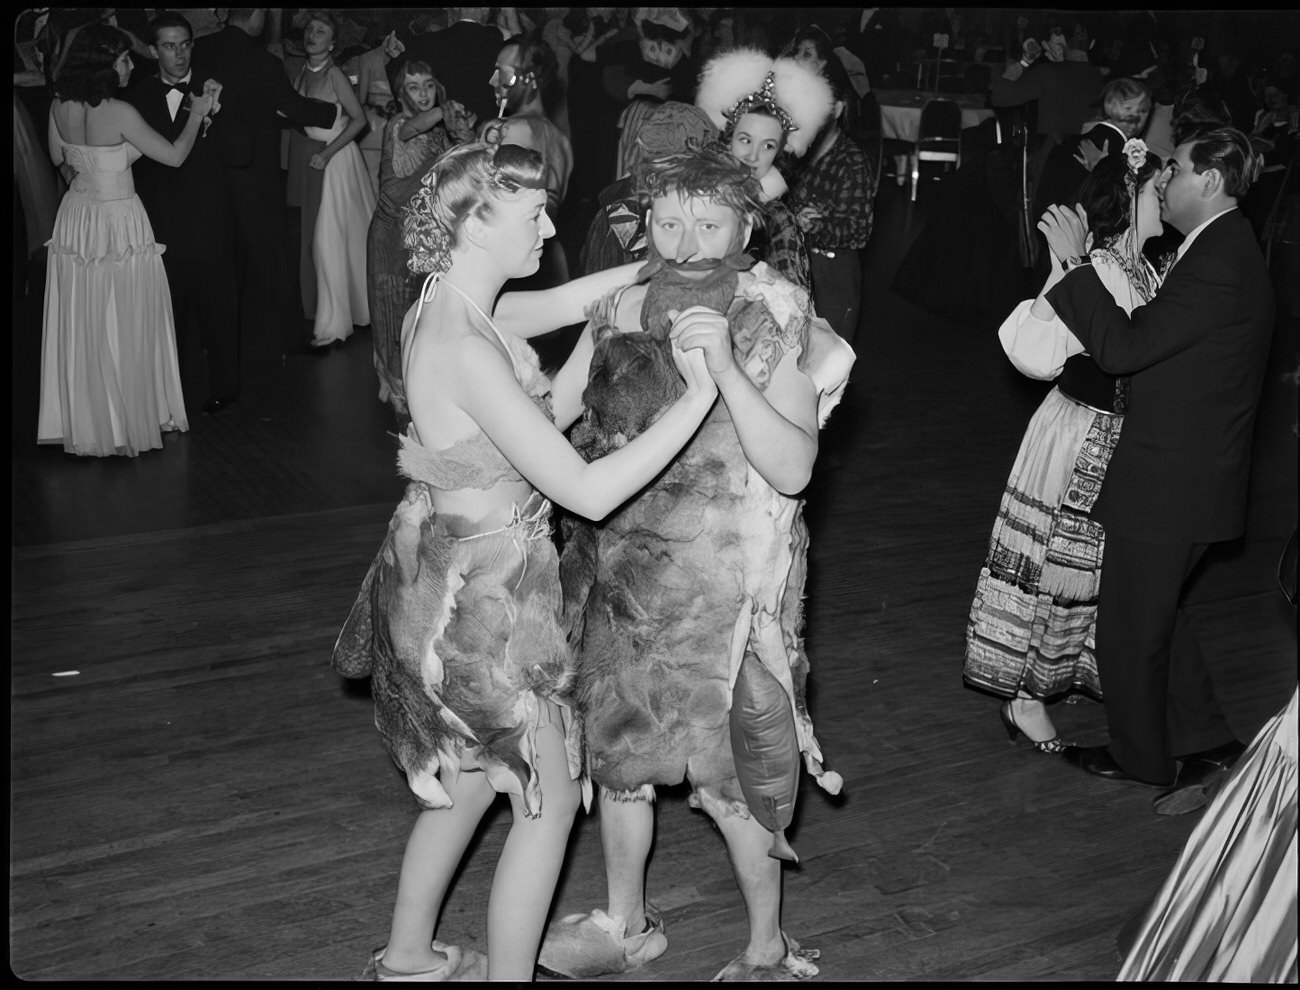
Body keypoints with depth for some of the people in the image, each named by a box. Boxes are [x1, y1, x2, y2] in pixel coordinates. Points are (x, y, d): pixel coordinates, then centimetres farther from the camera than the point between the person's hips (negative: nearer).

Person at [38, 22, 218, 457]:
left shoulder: (60, 107, -2)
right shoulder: (120, 113, -21)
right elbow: (174, 155, -14)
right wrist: (198, 113, -2)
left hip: (75, 221, 6)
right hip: (119, 223, -6)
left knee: (81, 327, 15)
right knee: (125, 327, 7)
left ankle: (85, 419, 26)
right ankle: (130, 417, 18)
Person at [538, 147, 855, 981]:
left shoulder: (772, 328, -16)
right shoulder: (625, 311, -1)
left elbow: (792, 469, -25)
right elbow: (562, 419, 10)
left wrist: (722, 365, -32)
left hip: (724, 583, -5)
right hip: (622, 568, 6)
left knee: (727, 775, 6)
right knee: (616, 749, 18)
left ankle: (771, 951, 30)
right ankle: (625, 925, 42)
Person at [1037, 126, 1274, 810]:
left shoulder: (1218, 263, -24)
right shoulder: (1226, 247, 10)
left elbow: (1122, 348, -26)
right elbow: (1156, 331, 9)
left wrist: (1076, 261, -22)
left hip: (1170, 481, -10)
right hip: (1189, 474, 10)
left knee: (1131, 625, 9)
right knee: (1153, 613, 23)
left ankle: (1141, 759, 29)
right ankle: (1206, 742, 32)